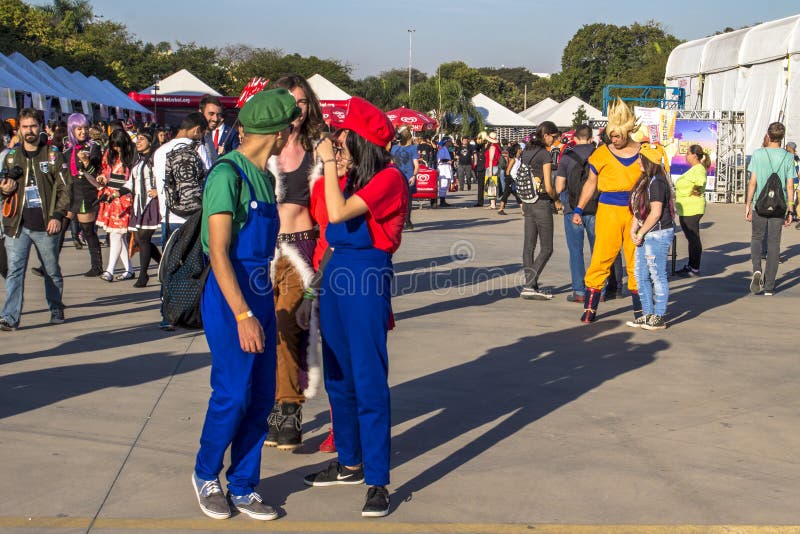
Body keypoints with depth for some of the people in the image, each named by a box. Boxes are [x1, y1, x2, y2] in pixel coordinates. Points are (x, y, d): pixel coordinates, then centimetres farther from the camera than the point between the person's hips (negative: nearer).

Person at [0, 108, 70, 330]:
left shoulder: (53, 155, 2)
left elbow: (64, 188, 0)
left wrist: (57, 216, -10)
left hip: (45, 225, -2)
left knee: (52, 271, 10)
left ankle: (56, 309, 27)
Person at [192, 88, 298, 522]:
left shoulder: (265, 176, 12)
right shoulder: (228, 174, -14)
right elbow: (218, 252, -19)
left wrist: (264, 305, 16)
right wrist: (243, 315, -23)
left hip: (261, 292, 8)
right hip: (229, 296, -8)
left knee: (261, 397, 8)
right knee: (232, 395, -4)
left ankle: (243, 486, 20)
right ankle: (206, 475, 19)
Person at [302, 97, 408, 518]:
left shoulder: (389, 178, -11)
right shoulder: (355, 177, 15)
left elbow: (338, 213, -20)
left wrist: (328, 161, -14)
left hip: (368, 276, -9)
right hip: (338, 270, 9)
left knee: (369, 383, -8)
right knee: (338, 377, 15)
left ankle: (377, 482, -2)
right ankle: (349, 463, 29)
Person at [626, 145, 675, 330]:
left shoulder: (657, 182, -16)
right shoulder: (643, 181, 14)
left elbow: (655, 213, -19)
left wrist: (641, 233, -12)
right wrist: (633, 230, 4)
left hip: (658, 234, -10)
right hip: (645, 235, 10)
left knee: (658, 275, -2)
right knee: (640, 275, 13)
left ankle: (659, 318, 6)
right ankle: (647, 314, 22)